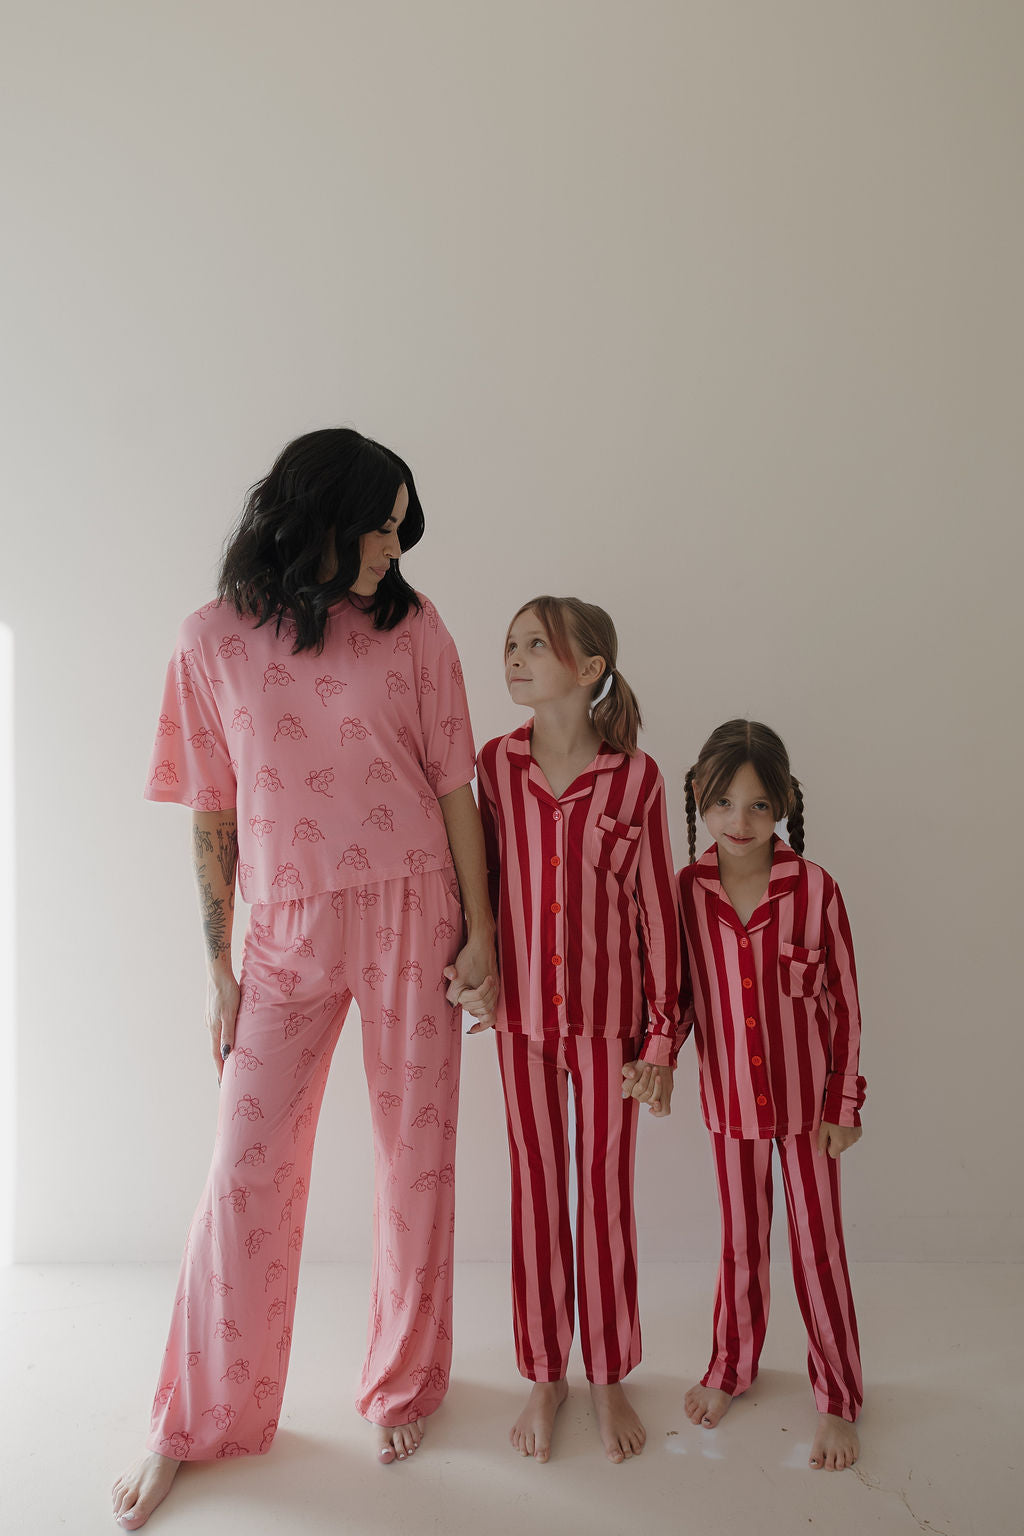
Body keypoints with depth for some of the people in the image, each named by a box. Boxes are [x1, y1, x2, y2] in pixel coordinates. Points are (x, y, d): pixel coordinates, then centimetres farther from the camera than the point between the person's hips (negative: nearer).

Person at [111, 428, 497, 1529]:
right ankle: (196, 1420, 31)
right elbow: (210, 817, 1)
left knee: (417, 1156, 10)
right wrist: (217, 966, 2)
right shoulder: (213, 640, -2)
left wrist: (479, 932, -2)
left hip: (411, 915, 0)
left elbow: (454, 786, 1)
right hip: (289, 930, 0)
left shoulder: (411, 627, -1)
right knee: (246, 1171, 8)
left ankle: (404, 1385, 35)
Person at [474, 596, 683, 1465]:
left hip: (608, 1018, -2)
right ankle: (544, 1376, 33)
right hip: (522, 1014, 2)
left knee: (607, 1199, 12)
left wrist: (662, 1036, -4)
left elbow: (656, 910, -6)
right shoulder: (496, 764, -5)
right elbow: (488, 879, 5)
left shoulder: (636, 777, -11)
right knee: (537, 1195, 14)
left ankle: (610, 1379, 33)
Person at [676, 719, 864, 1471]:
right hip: (730, 1098, 2)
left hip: (807, 1098, -2)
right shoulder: (684, 893, -11)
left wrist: (844, 1102, -6)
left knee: (819, 1247, 10)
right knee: (741, 1241, 19)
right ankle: (732, 1366, 42)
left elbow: (845, 1002, -8)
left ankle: (837, 1400, 30)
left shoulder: (816, 889, -15)